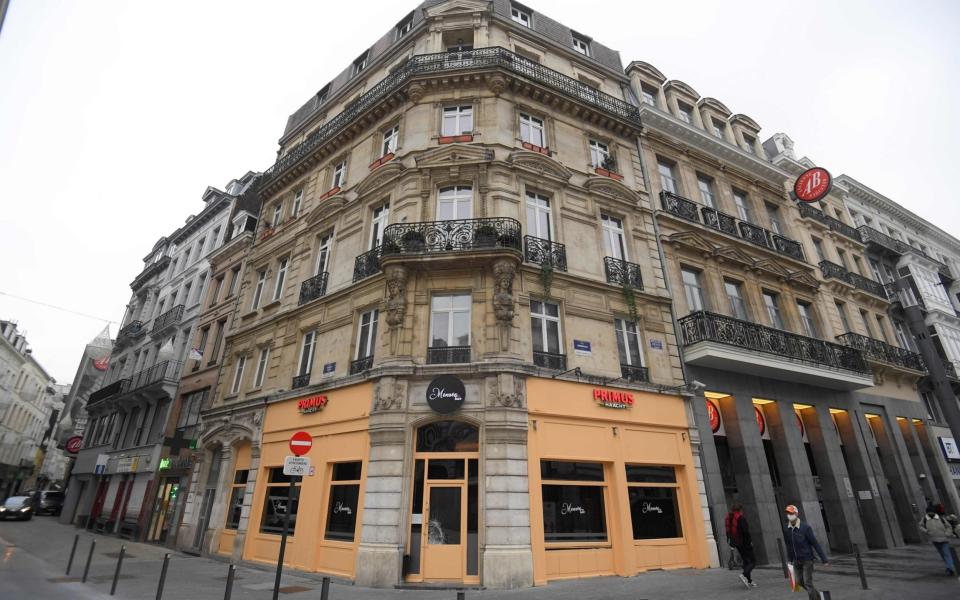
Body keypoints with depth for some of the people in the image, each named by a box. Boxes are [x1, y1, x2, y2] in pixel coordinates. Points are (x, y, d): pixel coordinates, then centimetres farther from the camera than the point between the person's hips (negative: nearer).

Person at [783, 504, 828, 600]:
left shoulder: (805, 527, -19)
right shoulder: (786, 529, -6)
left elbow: (815, 544, -13)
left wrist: (824, 559, -14)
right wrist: (790, 559, 13)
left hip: (807, 559, -5)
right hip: (796, 560, 5)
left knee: (808, 583, -6)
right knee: (800, 581, 13)